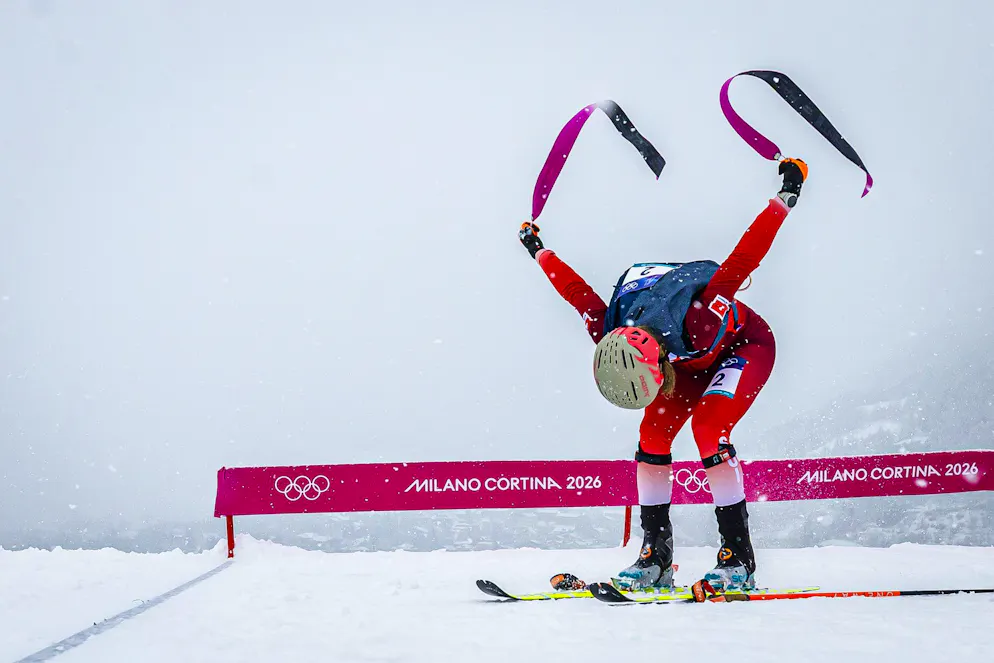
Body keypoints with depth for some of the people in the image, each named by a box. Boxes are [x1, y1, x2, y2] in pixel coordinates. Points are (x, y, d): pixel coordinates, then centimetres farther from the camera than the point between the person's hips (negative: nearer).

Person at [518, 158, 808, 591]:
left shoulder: (695, 322, -44)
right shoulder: (611, 339, -28)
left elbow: (744, 258, -39)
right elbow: (578, 291, -8)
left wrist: (787, 196, -34)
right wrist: (539, 252, 7)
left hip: (746, 345, -6)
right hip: (694, 359, 6)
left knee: (708, 426, -27)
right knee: (653, 433, -12)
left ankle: (739, 557, -21)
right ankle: (656, 554, -4)